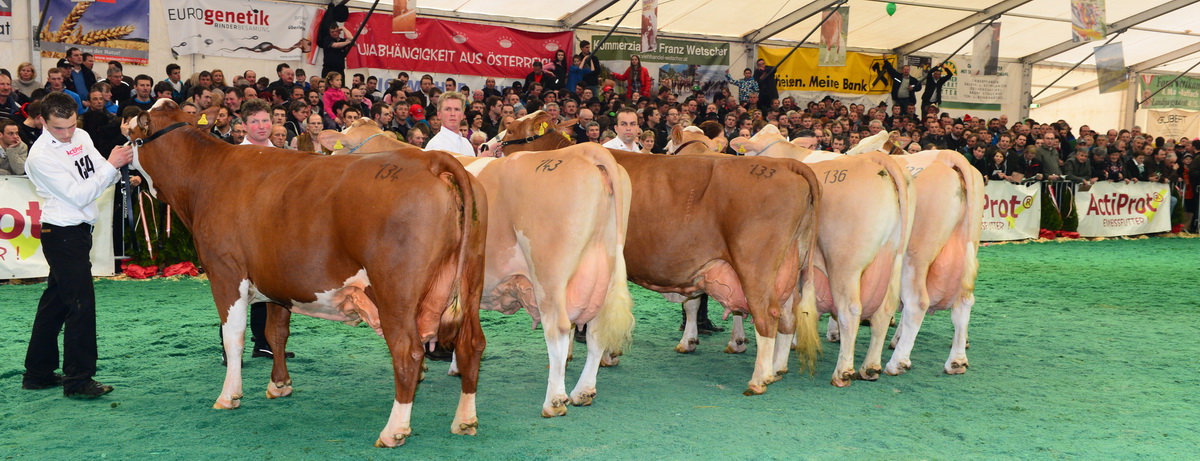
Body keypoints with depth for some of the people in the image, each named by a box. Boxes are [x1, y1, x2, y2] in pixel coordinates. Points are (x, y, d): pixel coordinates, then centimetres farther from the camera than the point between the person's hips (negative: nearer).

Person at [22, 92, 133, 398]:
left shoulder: (81, 137, 6)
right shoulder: (41, 156, -17)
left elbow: (102, 178, 9)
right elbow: (79, 195, -19)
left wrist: (119, 167, -13)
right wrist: (111, 165, -21)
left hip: (79, 230, 8)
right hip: (62, 233, -8)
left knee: (55, 302, 15)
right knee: (81, 303, -9)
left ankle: (38, 373, 25)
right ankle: (78, 381, -3)